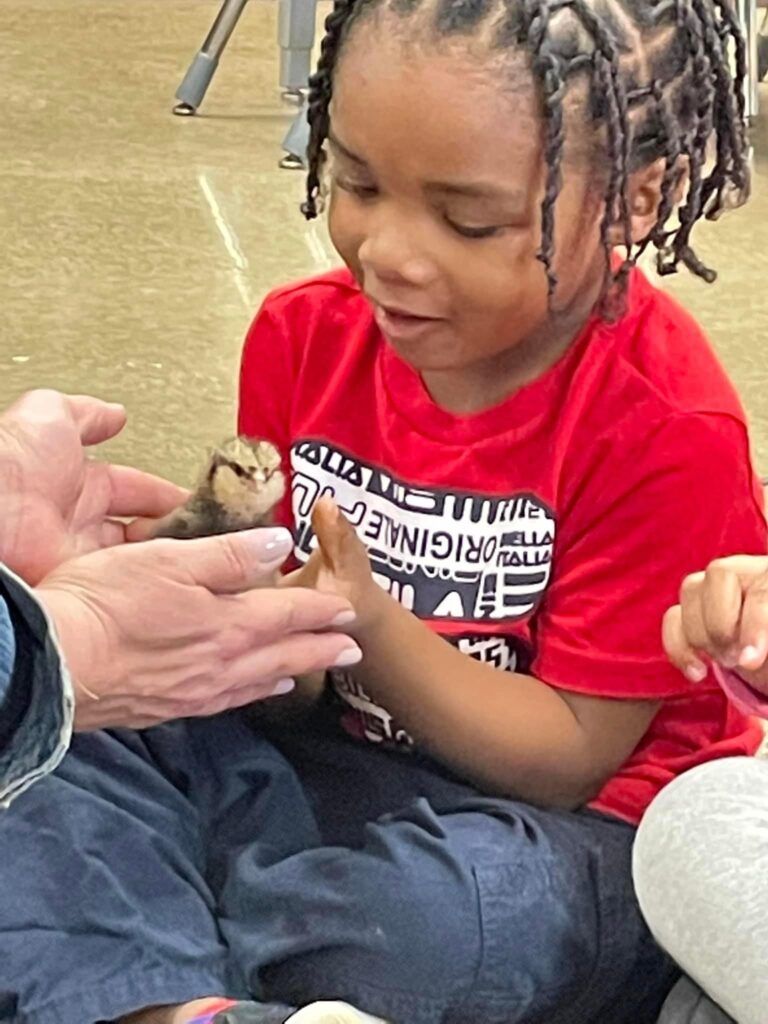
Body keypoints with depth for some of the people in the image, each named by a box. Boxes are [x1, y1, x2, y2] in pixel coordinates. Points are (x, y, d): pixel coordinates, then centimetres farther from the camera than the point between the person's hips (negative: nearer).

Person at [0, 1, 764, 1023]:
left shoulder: (666, 429, -17)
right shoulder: (304, 336, -3)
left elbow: (570, 756, -15)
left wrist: (373, 627, -29)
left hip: (573, 832, -4)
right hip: (319, 765, 5)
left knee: (455, 911, -37)